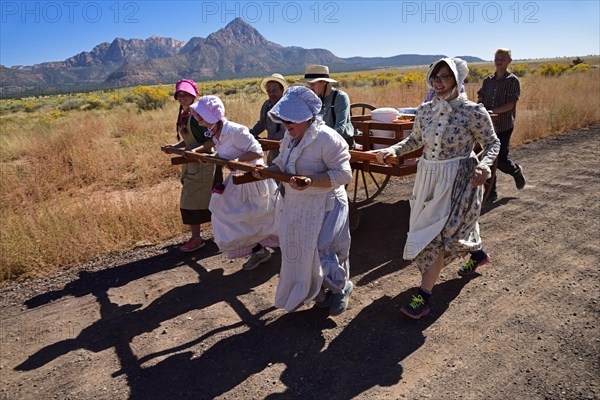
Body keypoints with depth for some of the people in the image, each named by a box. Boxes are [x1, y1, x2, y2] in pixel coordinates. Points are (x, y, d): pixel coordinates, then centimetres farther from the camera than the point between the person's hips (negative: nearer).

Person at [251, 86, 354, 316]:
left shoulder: (326, 138, -21)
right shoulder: (290, 137, 5)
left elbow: (343, 175, -24)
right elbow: (282, 165, 16)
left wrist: (311, 181, -35)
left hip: (324, 207, -8)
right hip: (297, 207, 8)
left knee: (323, 252, -2)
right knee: (301, 252, 17)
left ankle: (341, 288, 30)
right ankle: (318, 293, 41)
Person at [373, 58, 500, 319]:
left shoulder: (473, 112, -13)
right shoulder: (424, 110, 2)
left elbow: (492, 143, -3)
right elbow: (415, 140, 14)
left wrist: (484, 164, -23)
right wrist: (393, 150, -3)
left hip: (458, 180, -6)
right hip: (427, 177, 6)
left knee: (437, 235, -10)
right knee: (451, 227, 21)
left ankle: (423, 297, -2)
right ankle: (477, 251, 54)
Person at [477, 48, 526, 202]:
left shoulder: (512, 80, -4)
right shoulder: (488, 80, 10)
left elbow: (510, 104, -13)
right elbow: (480, 100, 11)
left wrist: (493, 111, -25)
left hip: (504, 126, -4)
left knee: (501, 159, -3)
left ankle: (516, 171, 32)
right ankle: (491, 191, 13)